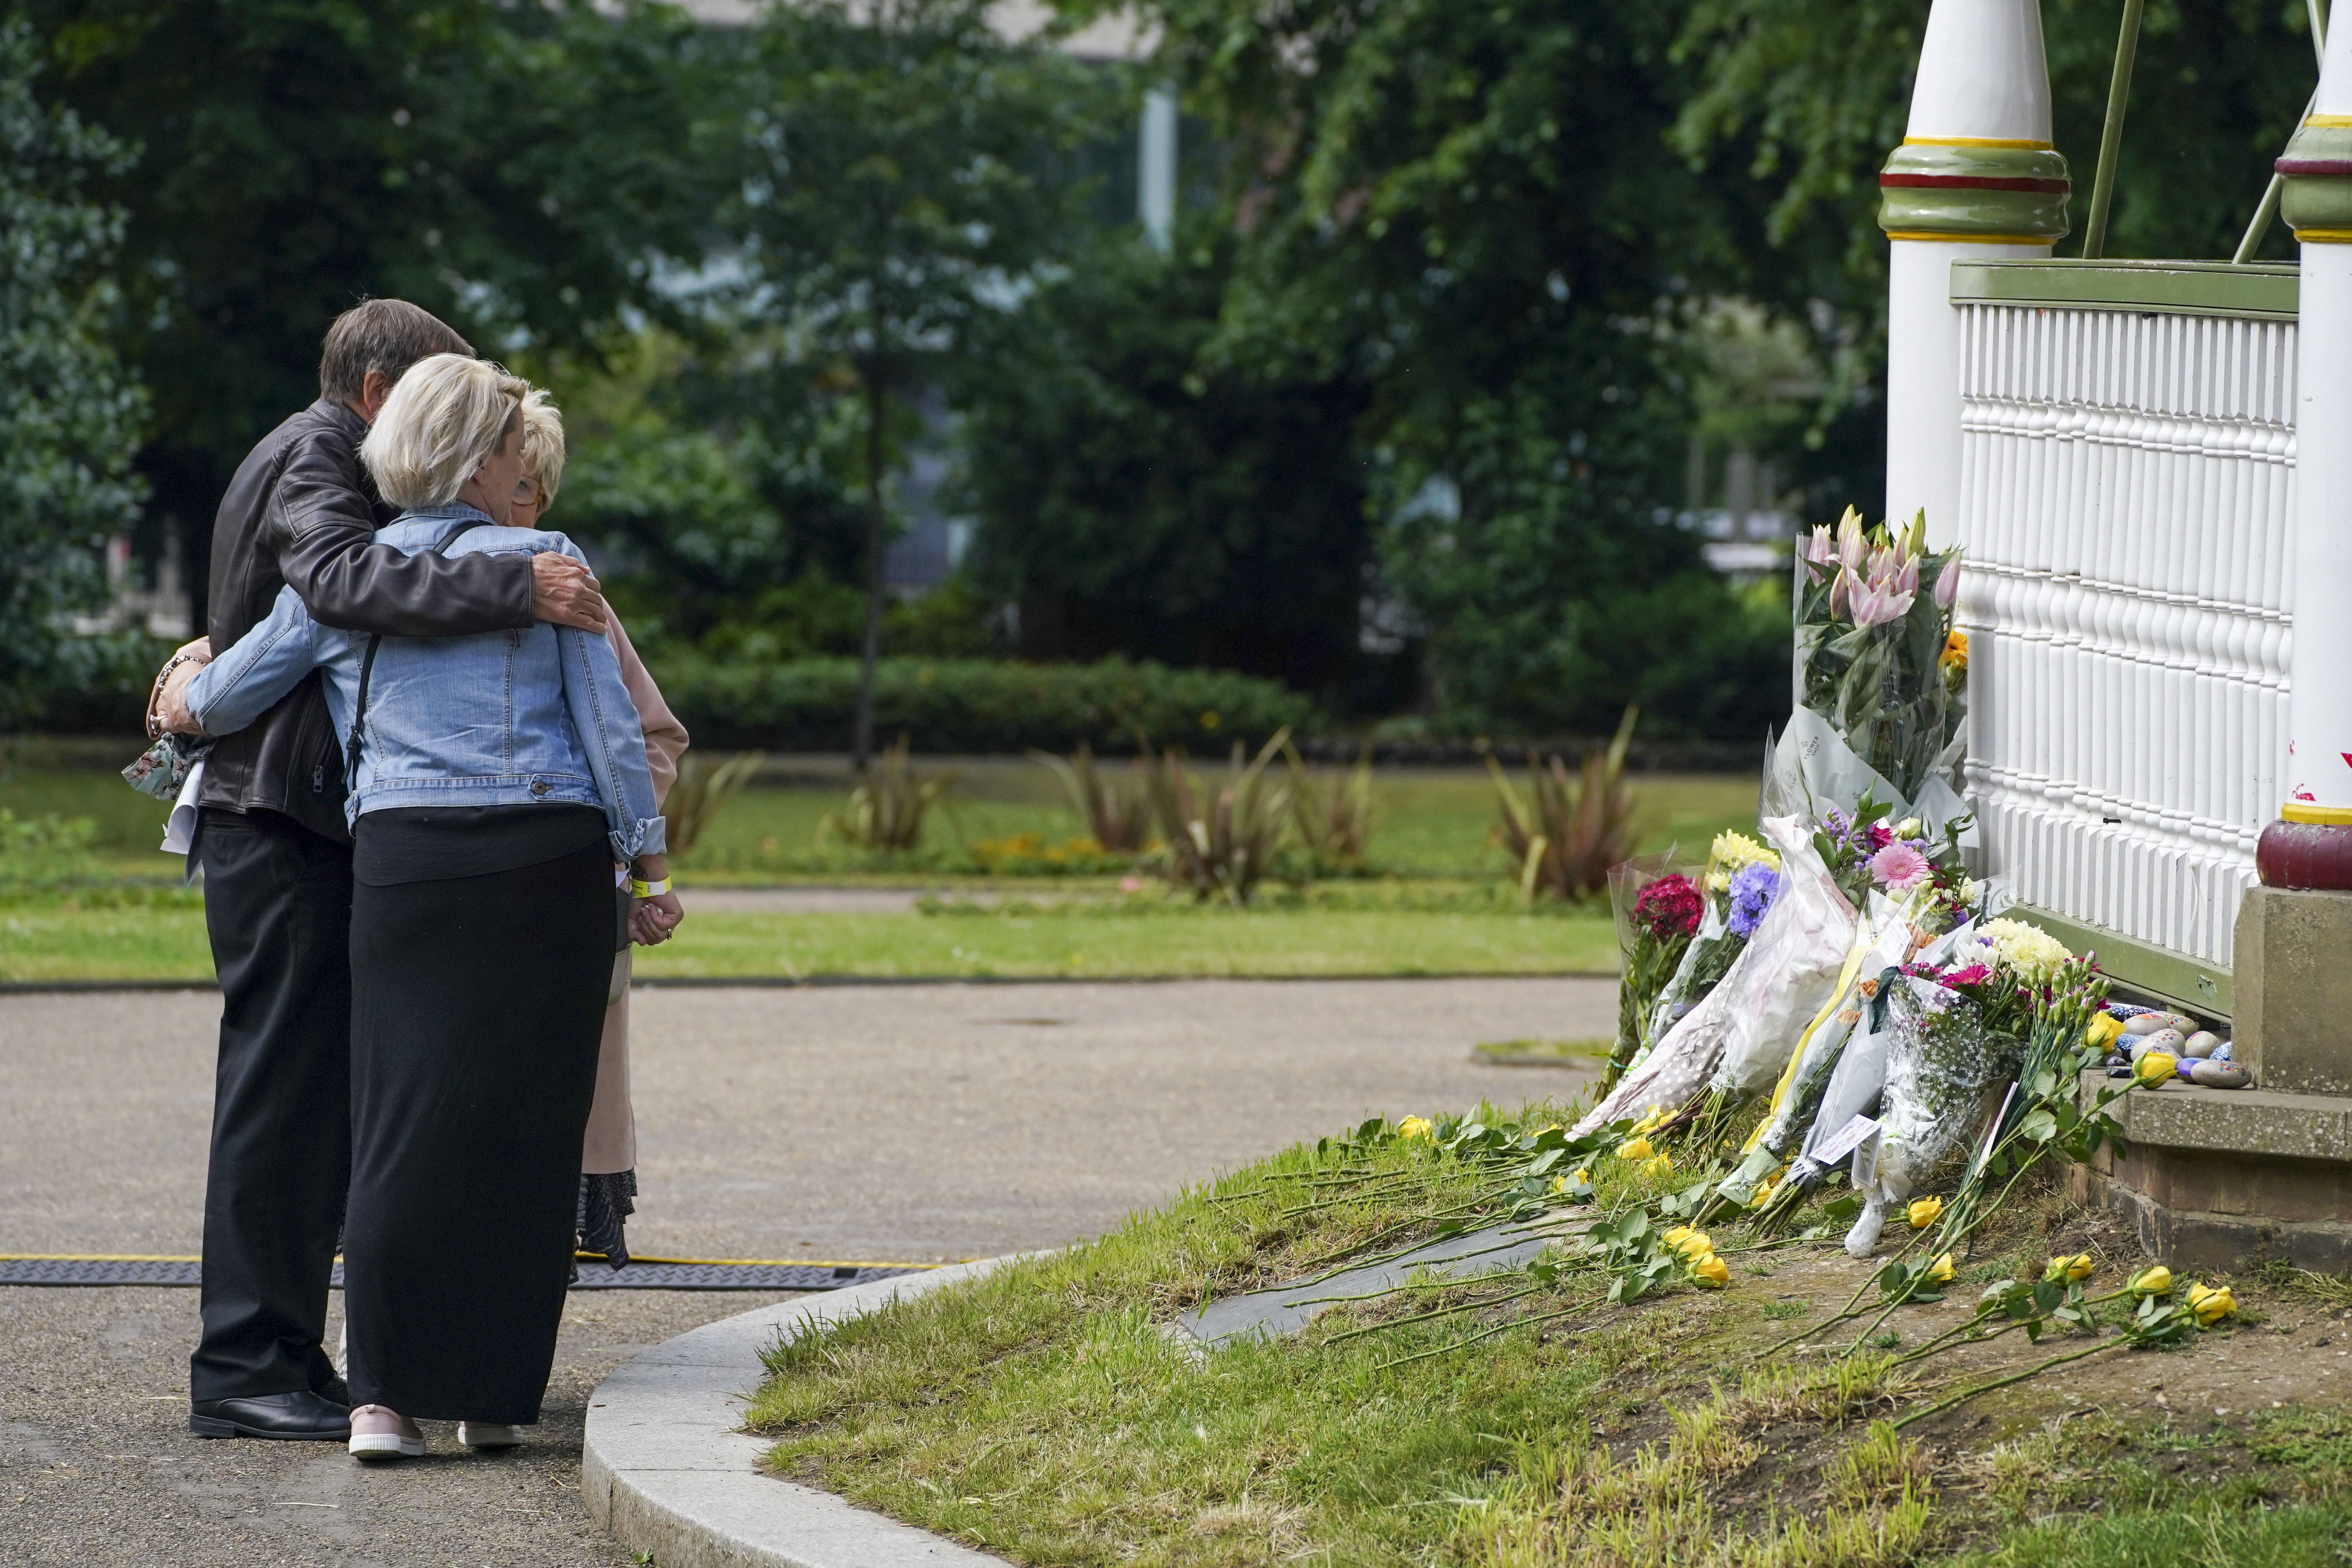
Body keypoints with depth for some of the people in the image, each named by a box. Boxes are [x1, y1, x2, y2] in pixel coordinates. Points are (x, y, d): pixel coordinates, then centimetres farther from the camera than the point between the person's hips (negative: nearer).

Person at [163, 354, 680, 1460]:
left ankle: (385, 1394, -6)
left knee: (406, 1117, 2)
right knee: (528, 1122, 4)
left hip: (406, 858, 1)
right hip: (550, 860, -1)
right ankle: (495, 1395, 5)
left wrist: (183, 694, 38)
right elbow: (611, 726, 1)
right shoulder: (547, 564, 3)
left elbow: (216, 702, 15)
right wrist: (649, 866, 9)